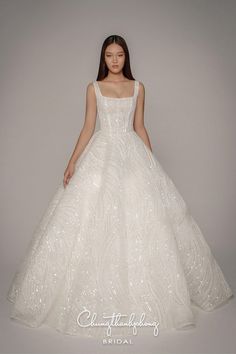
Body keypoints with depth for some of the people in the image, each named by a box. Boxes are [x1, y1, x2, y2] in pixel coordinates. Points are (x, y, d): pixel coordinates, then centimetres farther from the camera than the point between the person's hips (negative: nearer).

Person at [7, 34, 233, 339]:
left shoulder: (138, 87, 11)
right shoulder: (94, 88, 7)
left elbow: (139, 127, 11)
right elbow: (88, 128, 4)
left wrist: (152, 163, 7)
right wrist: (72, 162, -4)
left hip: (133, 155, 2)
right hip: (102, 155, -1)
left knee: (144, 219, -1)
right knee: (96, 220, -4)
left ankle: (139, 293, 17)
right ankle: (96, 298, 12)